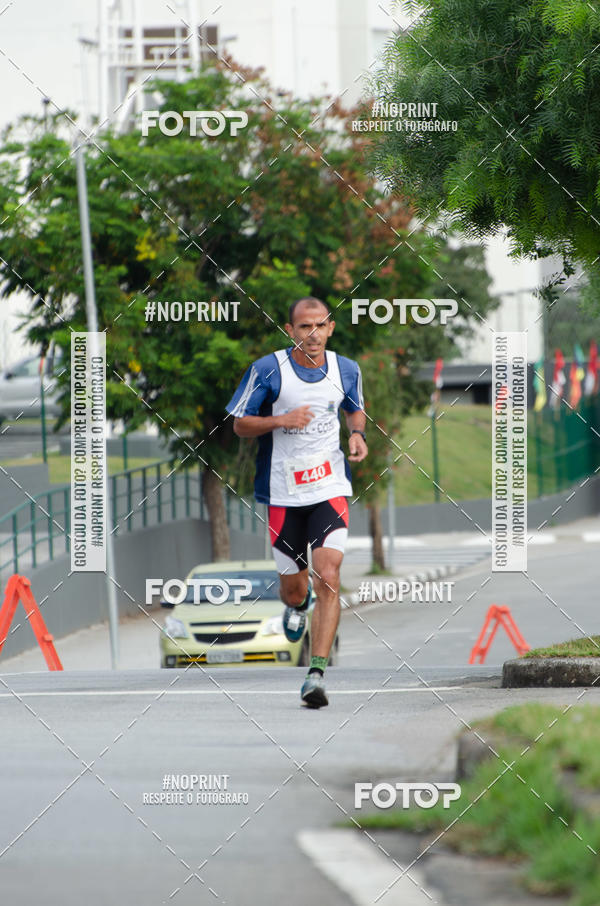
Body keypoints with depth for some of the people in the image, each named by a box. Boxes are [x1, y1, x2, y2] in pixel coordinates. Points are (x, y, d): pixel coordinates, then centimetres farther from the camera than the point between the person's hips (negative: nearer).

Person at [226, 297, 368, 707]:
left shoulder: (346, 371, 2)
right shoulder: (268, 370, -7)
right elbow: (240, 424, -1)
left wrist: (357, 433, 0)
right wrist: (280, 420, -18)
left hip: (330, 488, 0)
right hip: (283, 492, 0)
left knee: (328, 579, -17)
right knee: (293, 587, 10)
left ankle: (317, 673, -16)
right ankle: (297, 605, 50)